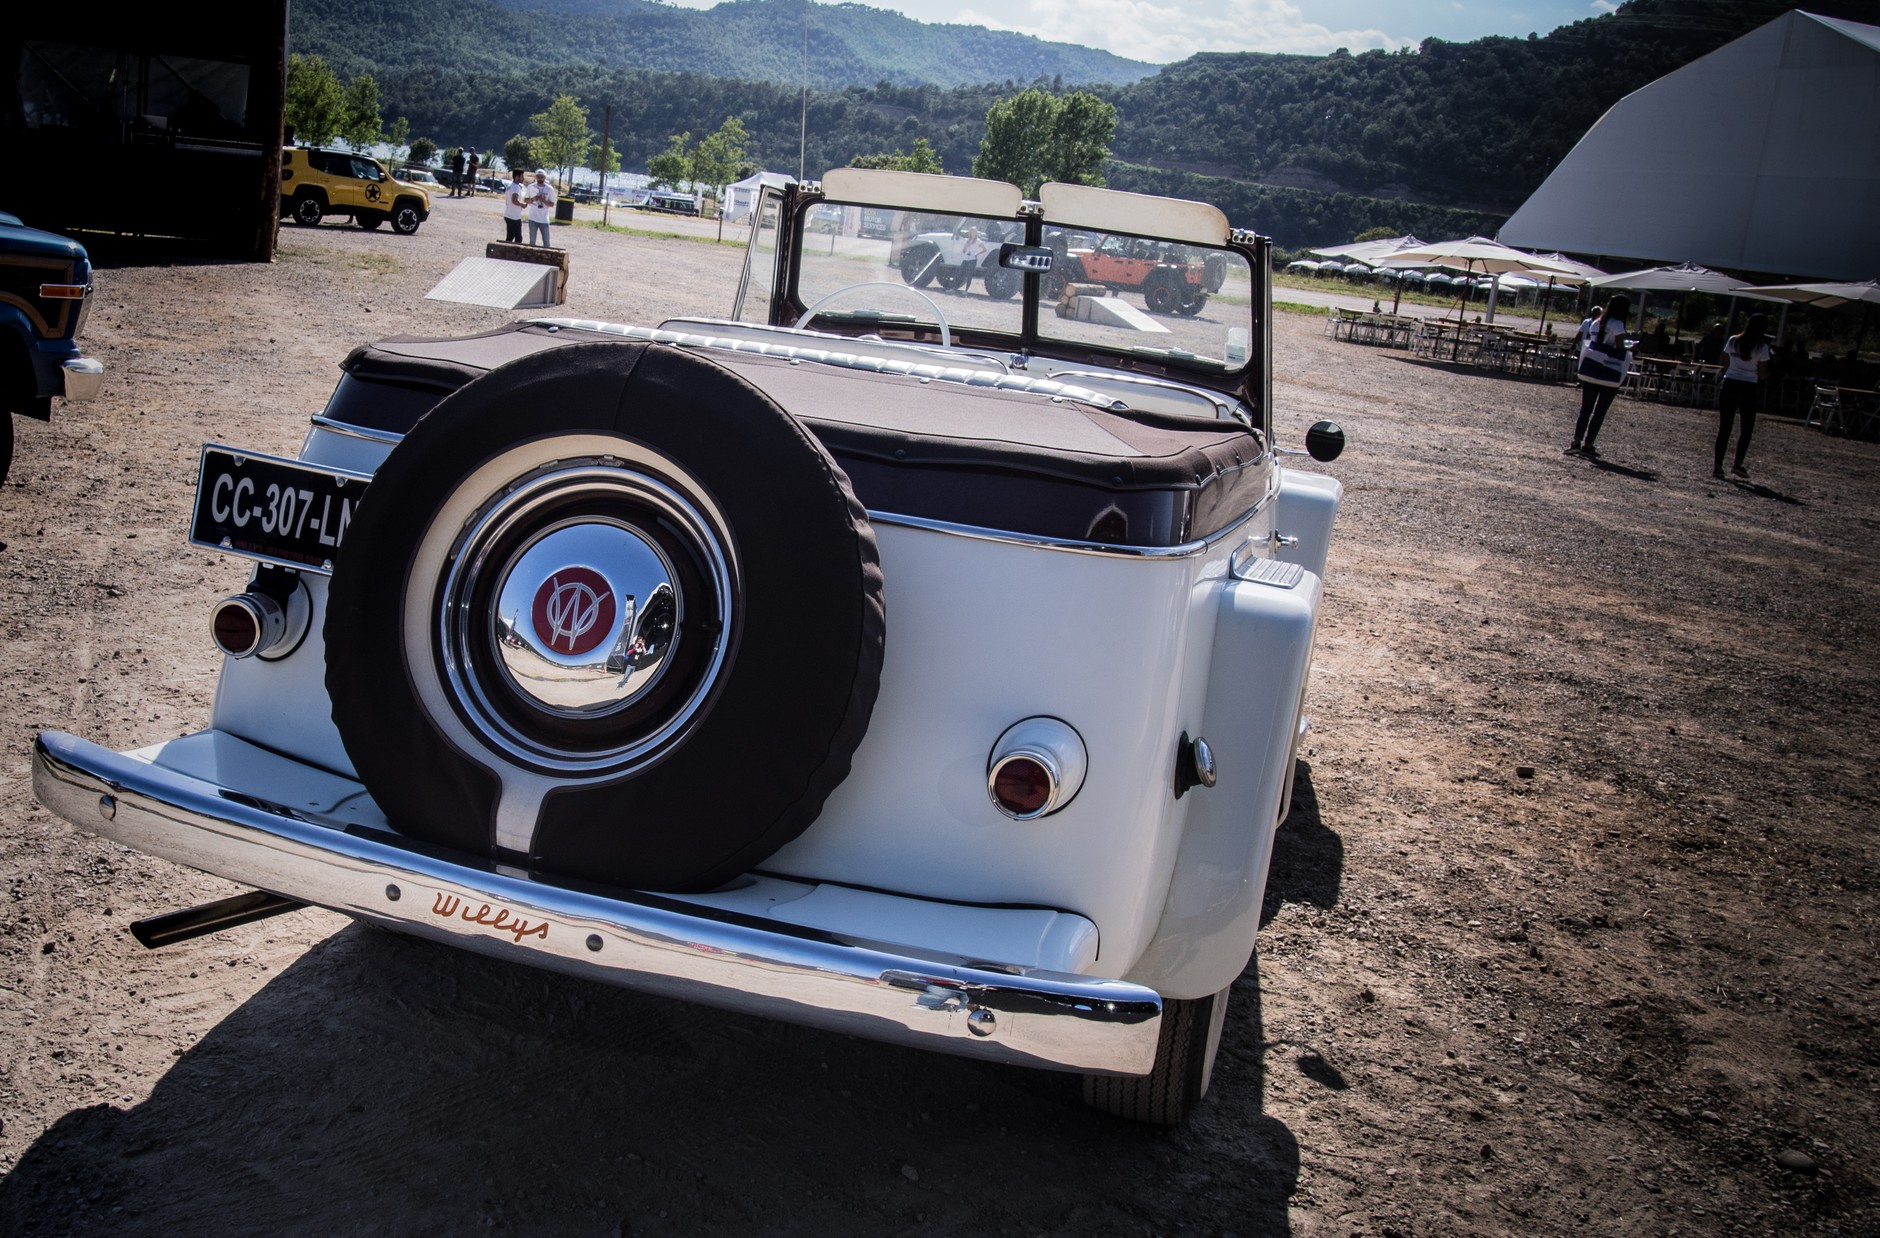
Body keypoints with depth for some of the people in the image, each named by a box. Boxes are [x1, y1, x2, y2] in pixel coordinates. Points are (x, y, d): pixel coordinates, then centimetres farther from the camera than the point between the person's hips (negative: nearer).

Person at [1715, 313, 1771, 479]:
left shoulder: (1733, 341, 3)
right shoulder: (1762, 347, -7)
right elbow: (1763, 375, -5)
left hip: (1729, 385, 3)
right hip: (1748, 389, -3)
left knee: (1724, 427, 6)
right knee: (1747, 428, 9)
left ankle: (1718, 465, 1)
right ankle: (1738, 464, -2)